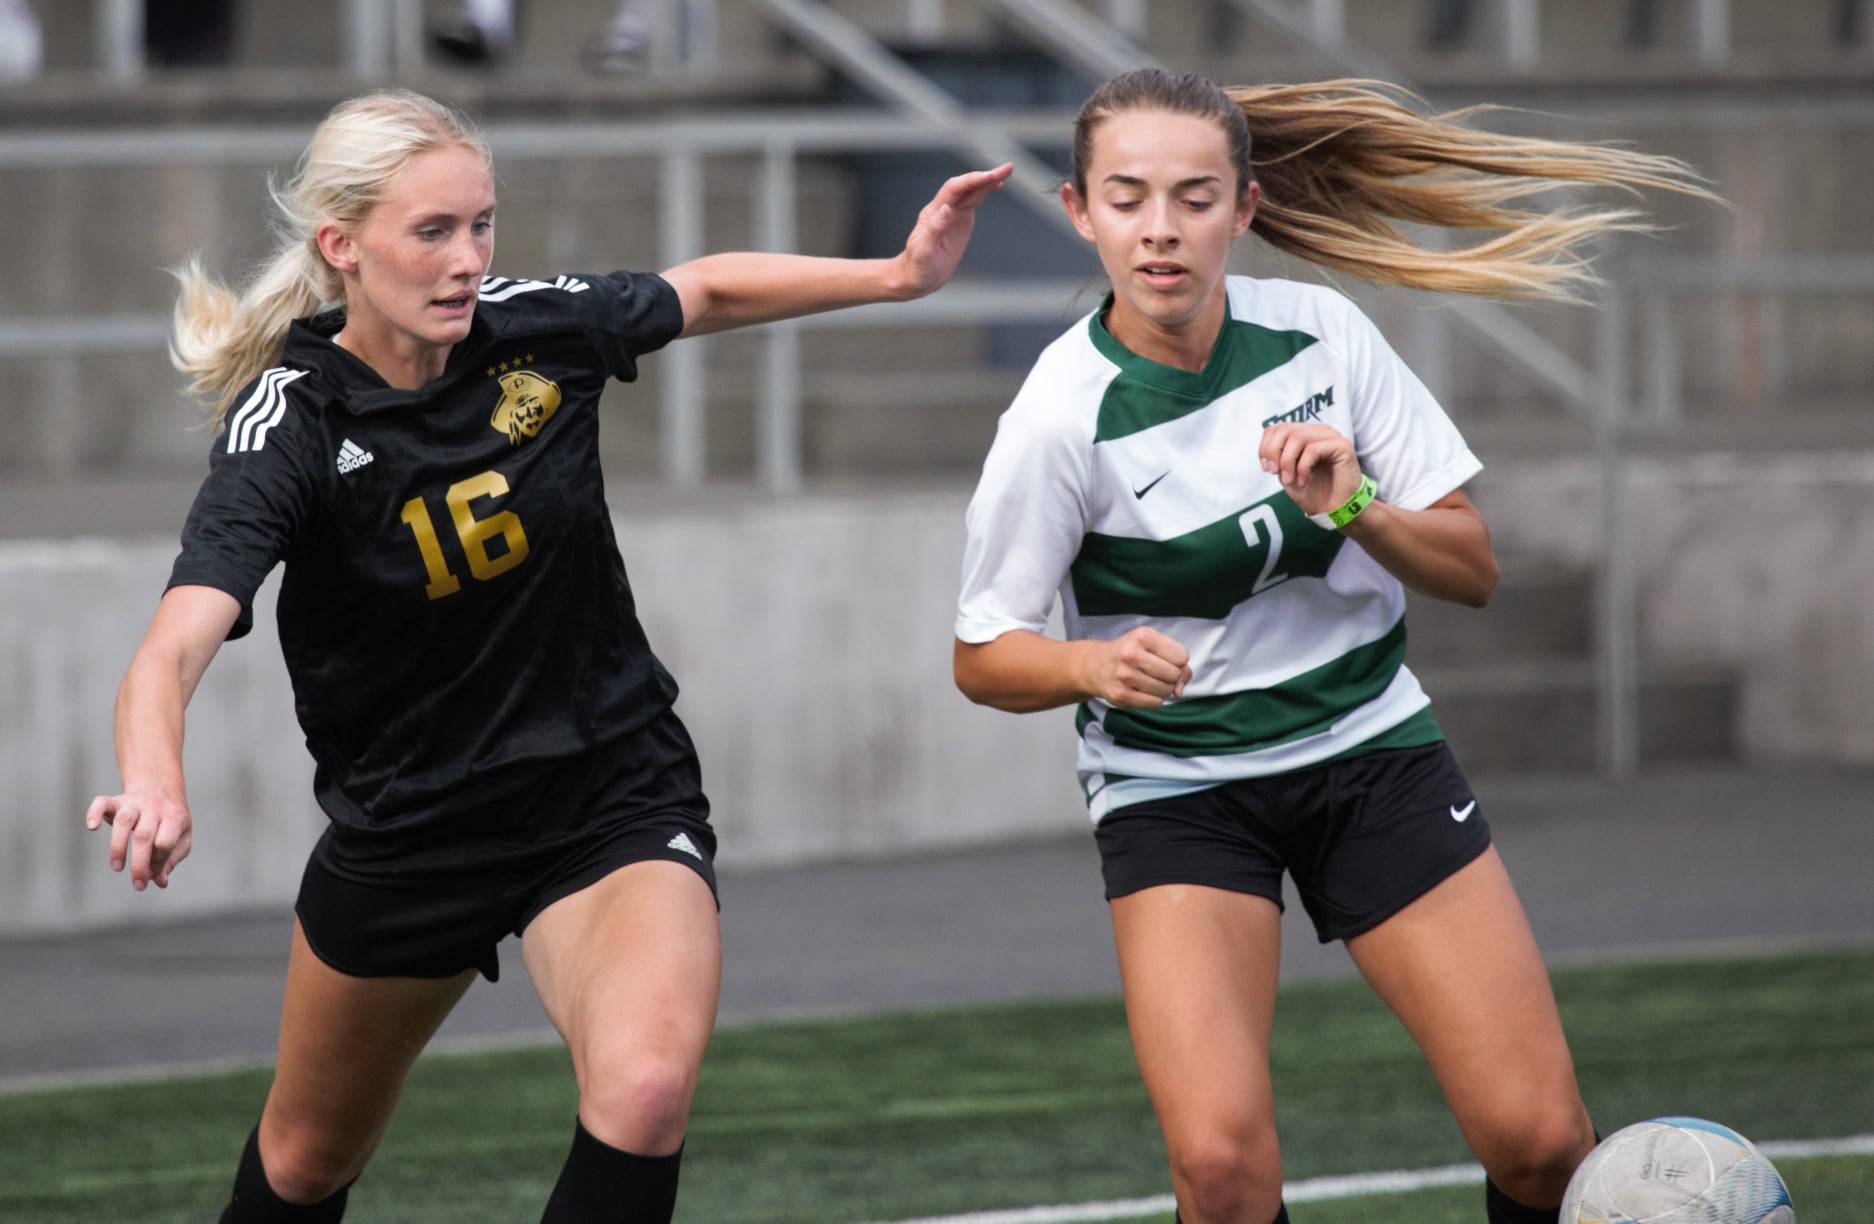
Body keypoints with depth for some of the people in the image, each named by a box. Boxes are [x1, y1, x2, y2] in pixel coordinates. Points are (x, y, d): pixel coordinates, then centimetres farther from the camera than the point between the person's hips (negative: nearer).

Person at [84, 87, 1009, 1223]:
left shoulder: (539, 329, -12)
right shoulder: (288, 427, -22)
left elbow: (712, 288, 11)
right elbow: (174, 649, -37)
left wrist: (900, 274, -2)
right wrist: (154, 786, -58)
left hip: (616, 800, 1)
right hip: (402, 827, -1)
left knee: (645, 1094, -28)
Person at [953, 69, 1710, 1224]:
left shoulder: (1322, 334, -8)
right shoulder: (1063, 417, -17)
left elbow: (1472, 566, -2)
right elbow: (985, 655, -7)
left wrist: (1355, 509, -21)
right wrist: (1096, 663, -28)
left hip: (1371, 744, 3)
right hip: (1174, 785, -3)